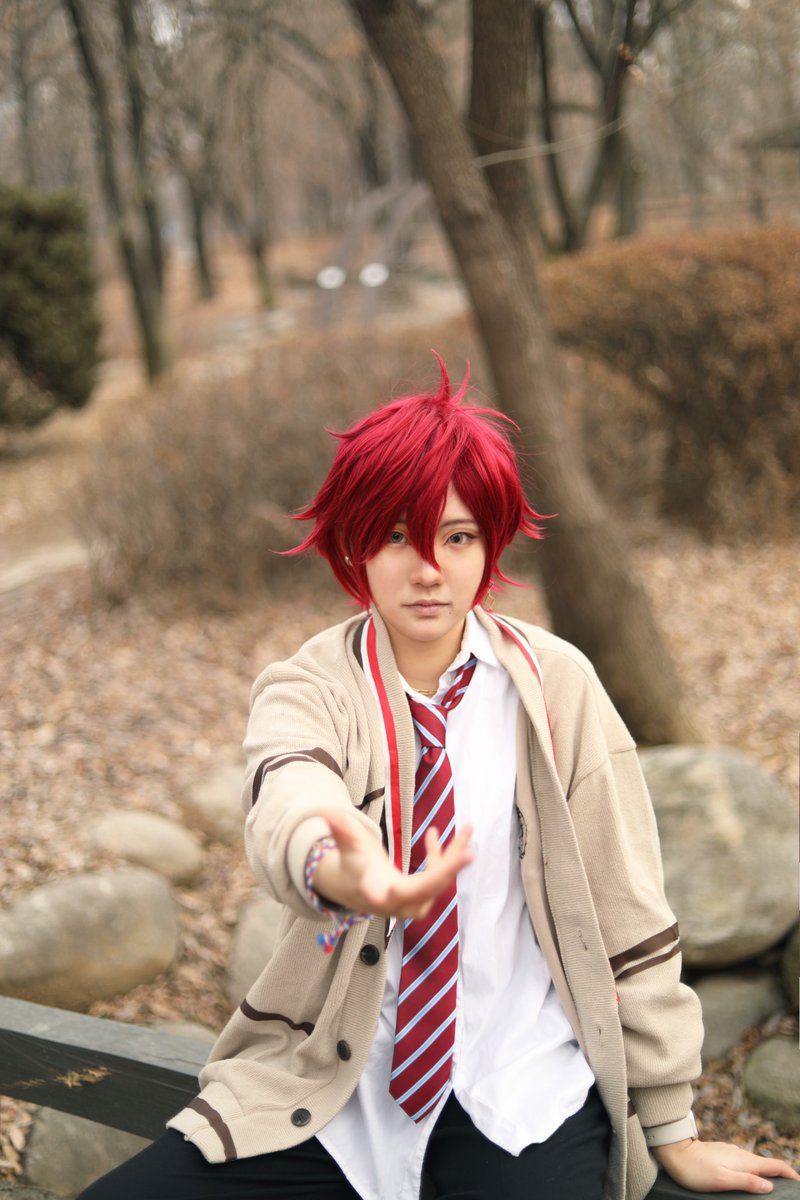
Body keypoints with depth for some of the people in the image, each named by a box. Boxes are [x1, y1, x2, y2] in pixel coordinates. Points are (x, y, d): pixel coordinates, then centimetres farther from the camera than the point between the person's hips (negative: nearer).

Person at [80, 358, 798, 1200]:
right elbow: (288, 807, -27)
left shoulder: (555, 683, -1)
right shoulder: (304, 691, -3)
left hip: (519, 1099, -1)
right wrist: (333, 866, -51)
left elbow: (627, 915, 3)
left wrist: (670, 1130, 5)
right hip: (332, 1096, 1)